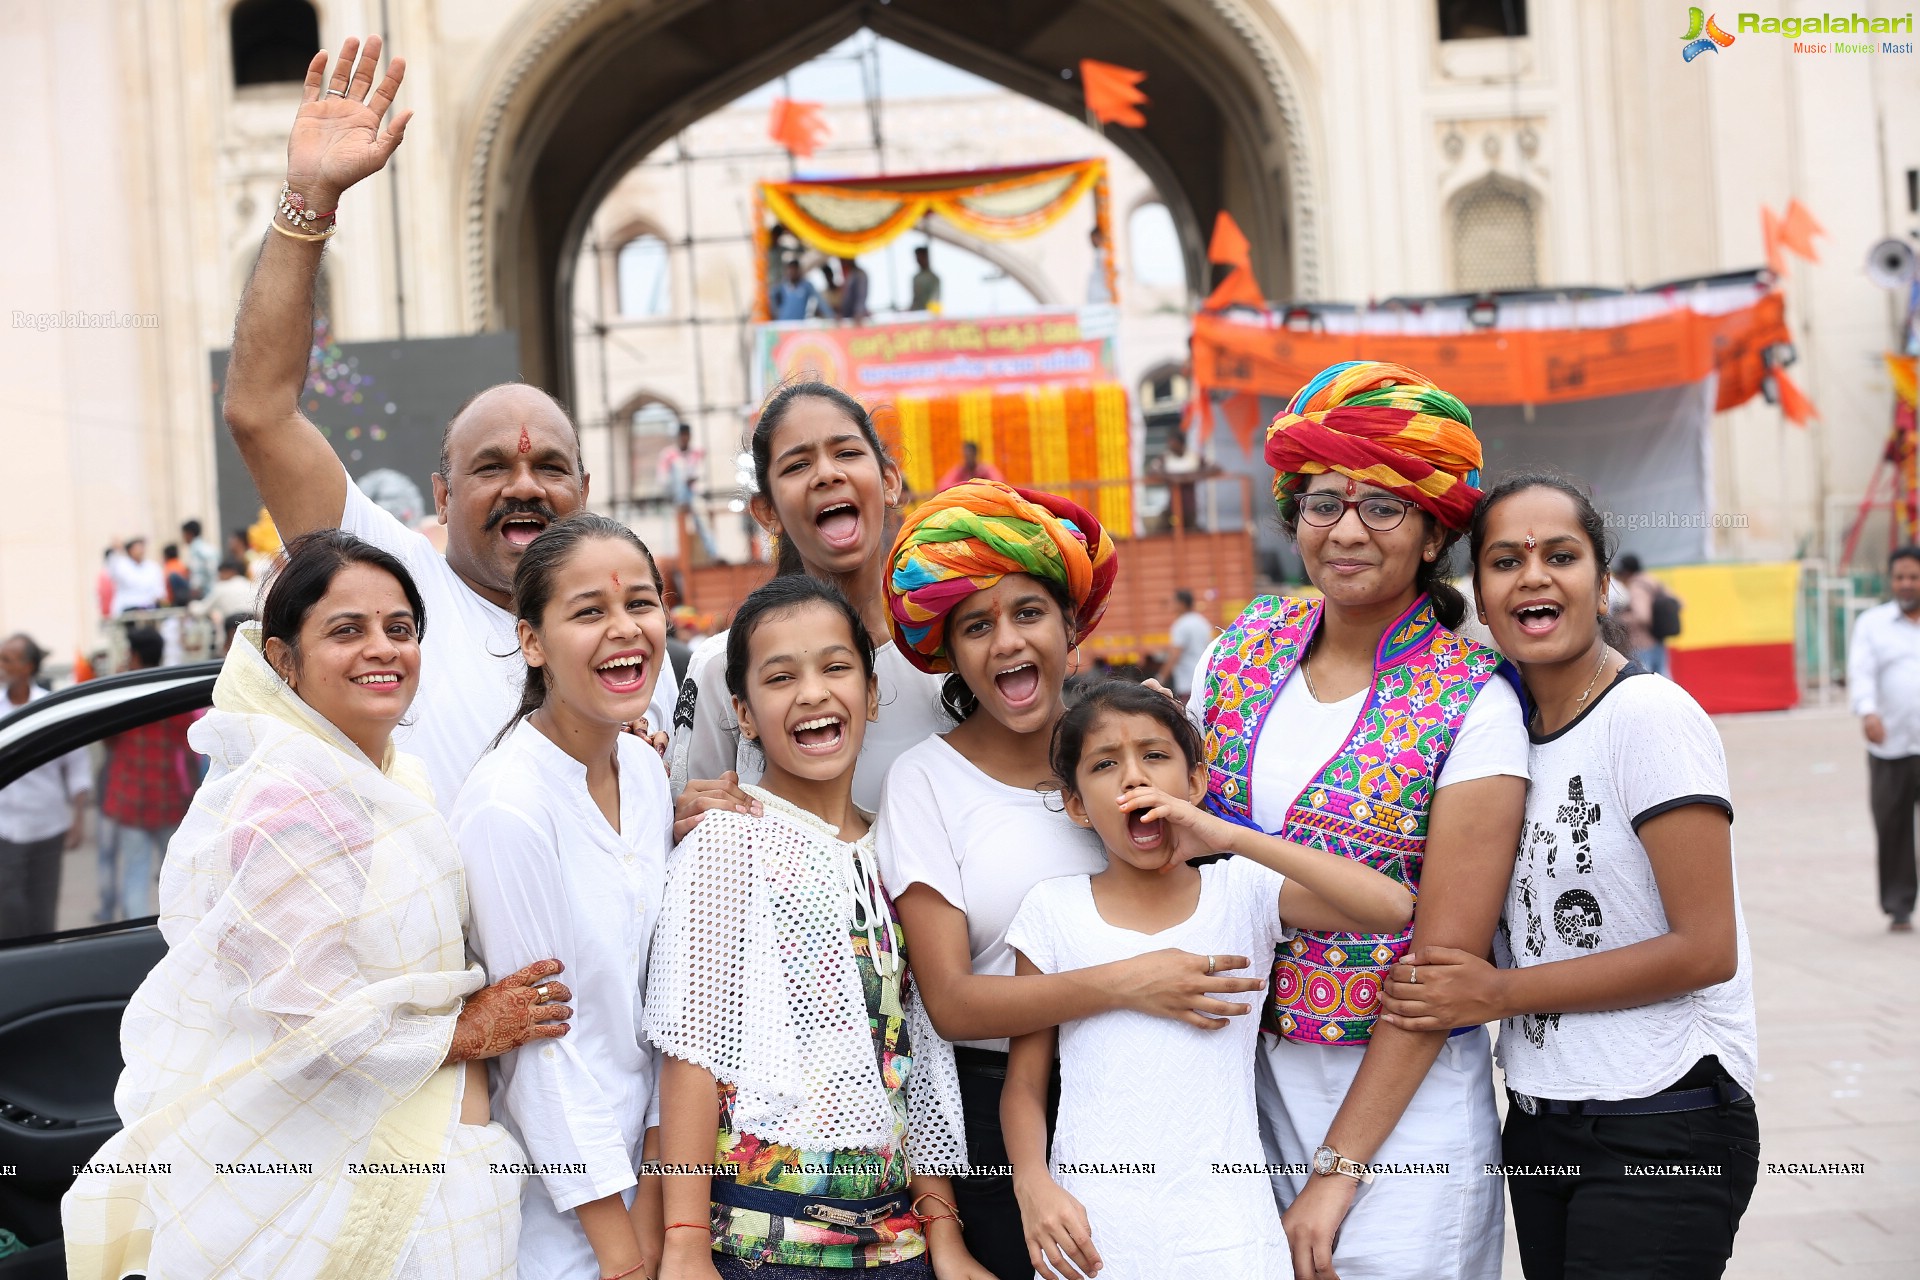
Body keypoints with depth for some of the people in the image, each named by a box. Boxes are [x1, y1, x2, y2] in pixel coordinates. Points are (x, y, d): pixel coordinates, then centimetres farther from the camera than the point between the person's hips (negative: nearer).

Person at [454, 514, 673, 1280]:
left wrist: (654, 1208, -2)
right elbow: (541, 1047, -18)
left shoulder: (646, 770, 0)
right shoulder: (506, 806, -21)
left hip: (643, 1166, 6)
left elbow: (661, 1006, 2)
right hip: (554, 1204, -6)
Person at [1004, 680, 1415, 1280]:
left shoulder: (1245, 892, 0)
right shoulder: (1052, 909, 1)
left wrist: (1233, 837, -19)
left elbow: (1392, 908, -16)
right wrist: (1033, 1186, -15)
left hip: (1222, 1230, 0)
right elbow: (1024, 1085, 4)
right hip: (1090, 1229, 1)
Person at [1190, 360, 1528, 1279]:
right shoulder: (1238, 655, 2)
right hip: (1240, 1080, 4)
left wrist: (1337, 1172, -15)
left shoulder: (1473, 708, -12)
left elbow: (1442, 963, -14)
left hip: (1397, 1101, -4)